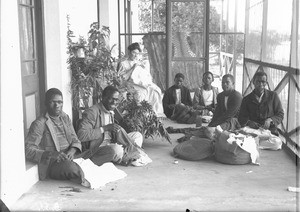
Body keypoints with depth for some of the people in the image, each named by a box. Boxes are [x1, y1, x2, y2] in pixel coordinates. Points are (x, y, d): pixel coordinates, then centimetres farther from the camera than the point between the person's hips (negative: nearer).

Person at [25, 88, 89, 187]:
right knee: (72, 168, -34)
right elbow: (28, 149, -14)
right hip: (52, 164, -6)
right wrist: (51, 154, -29)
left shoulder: (65, 118, 15)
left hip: (69, 159, 6)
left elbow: (75, 140, 14)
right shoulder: (39, 124, -6)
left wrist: (72, 151, -11)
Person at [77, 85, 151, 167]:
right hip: (95, 150, -8)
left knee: (137, 135, 4)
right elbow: (81, 135, -24)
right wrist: (105, 128, -23)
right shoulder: (92, 112, -14)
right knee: (117, 149, -37)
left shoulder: (112, 112, 12)